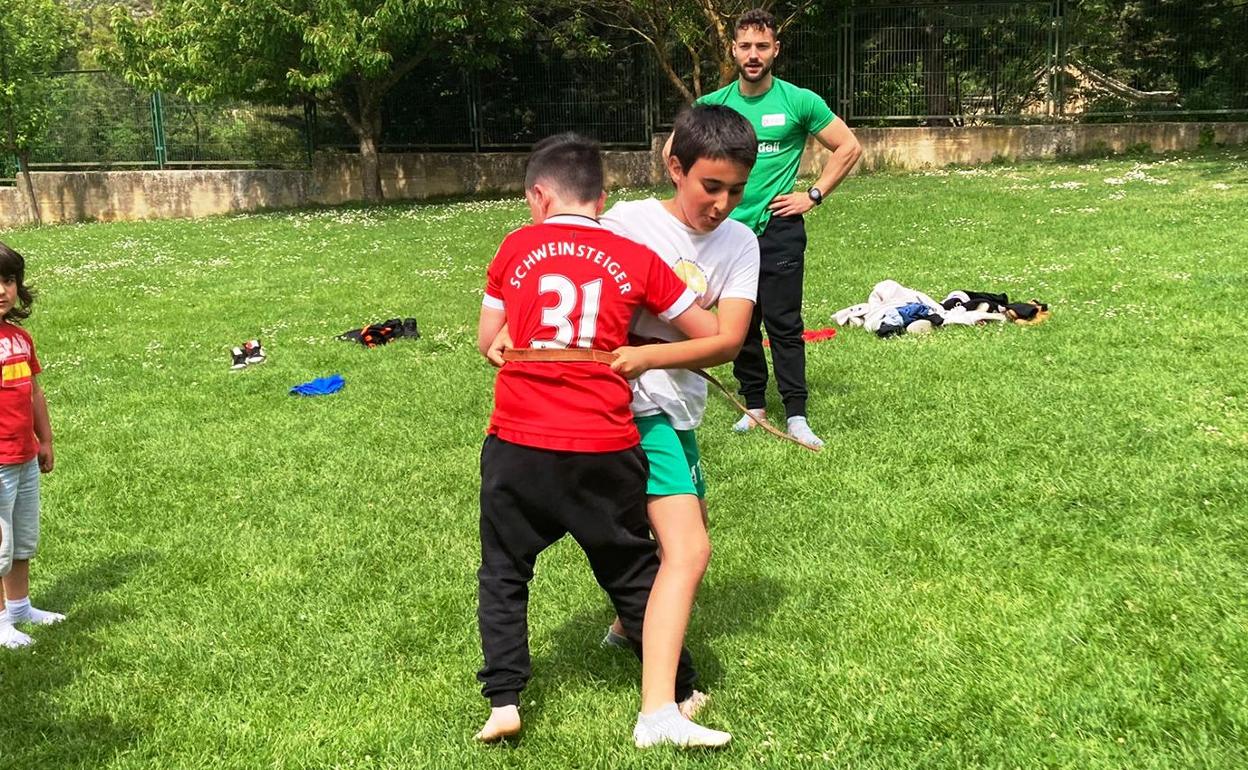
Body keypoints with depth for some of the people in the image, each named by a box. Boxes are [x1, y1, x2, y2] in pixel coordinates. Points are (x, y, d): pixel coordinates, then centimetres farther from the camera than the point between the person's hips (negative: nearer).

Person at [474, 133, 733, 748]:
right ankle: (670, 704, 24)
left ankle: (503, 700, 13)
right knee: (633, 576, 16)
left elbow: (487, 342, 11)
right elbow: (715, 338, 7)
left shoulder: (517, 246, 4)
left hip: (517, 443, 0)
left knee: (504, 573, 19)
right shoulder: (637, 259, 2)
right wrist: (644, 357, 22)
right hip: (604, 448, 0)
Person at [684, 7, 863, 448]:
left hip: (779, 229, -3)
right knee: (739, 324, 9)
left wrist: (813, 195, -3)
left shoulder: (799, 101, -4)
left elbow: (849, 147, 2)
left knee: (784, 324, -5)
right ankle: (754, 406, 21)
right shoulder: (714, 104, 4)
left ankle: (796, 416, -1)